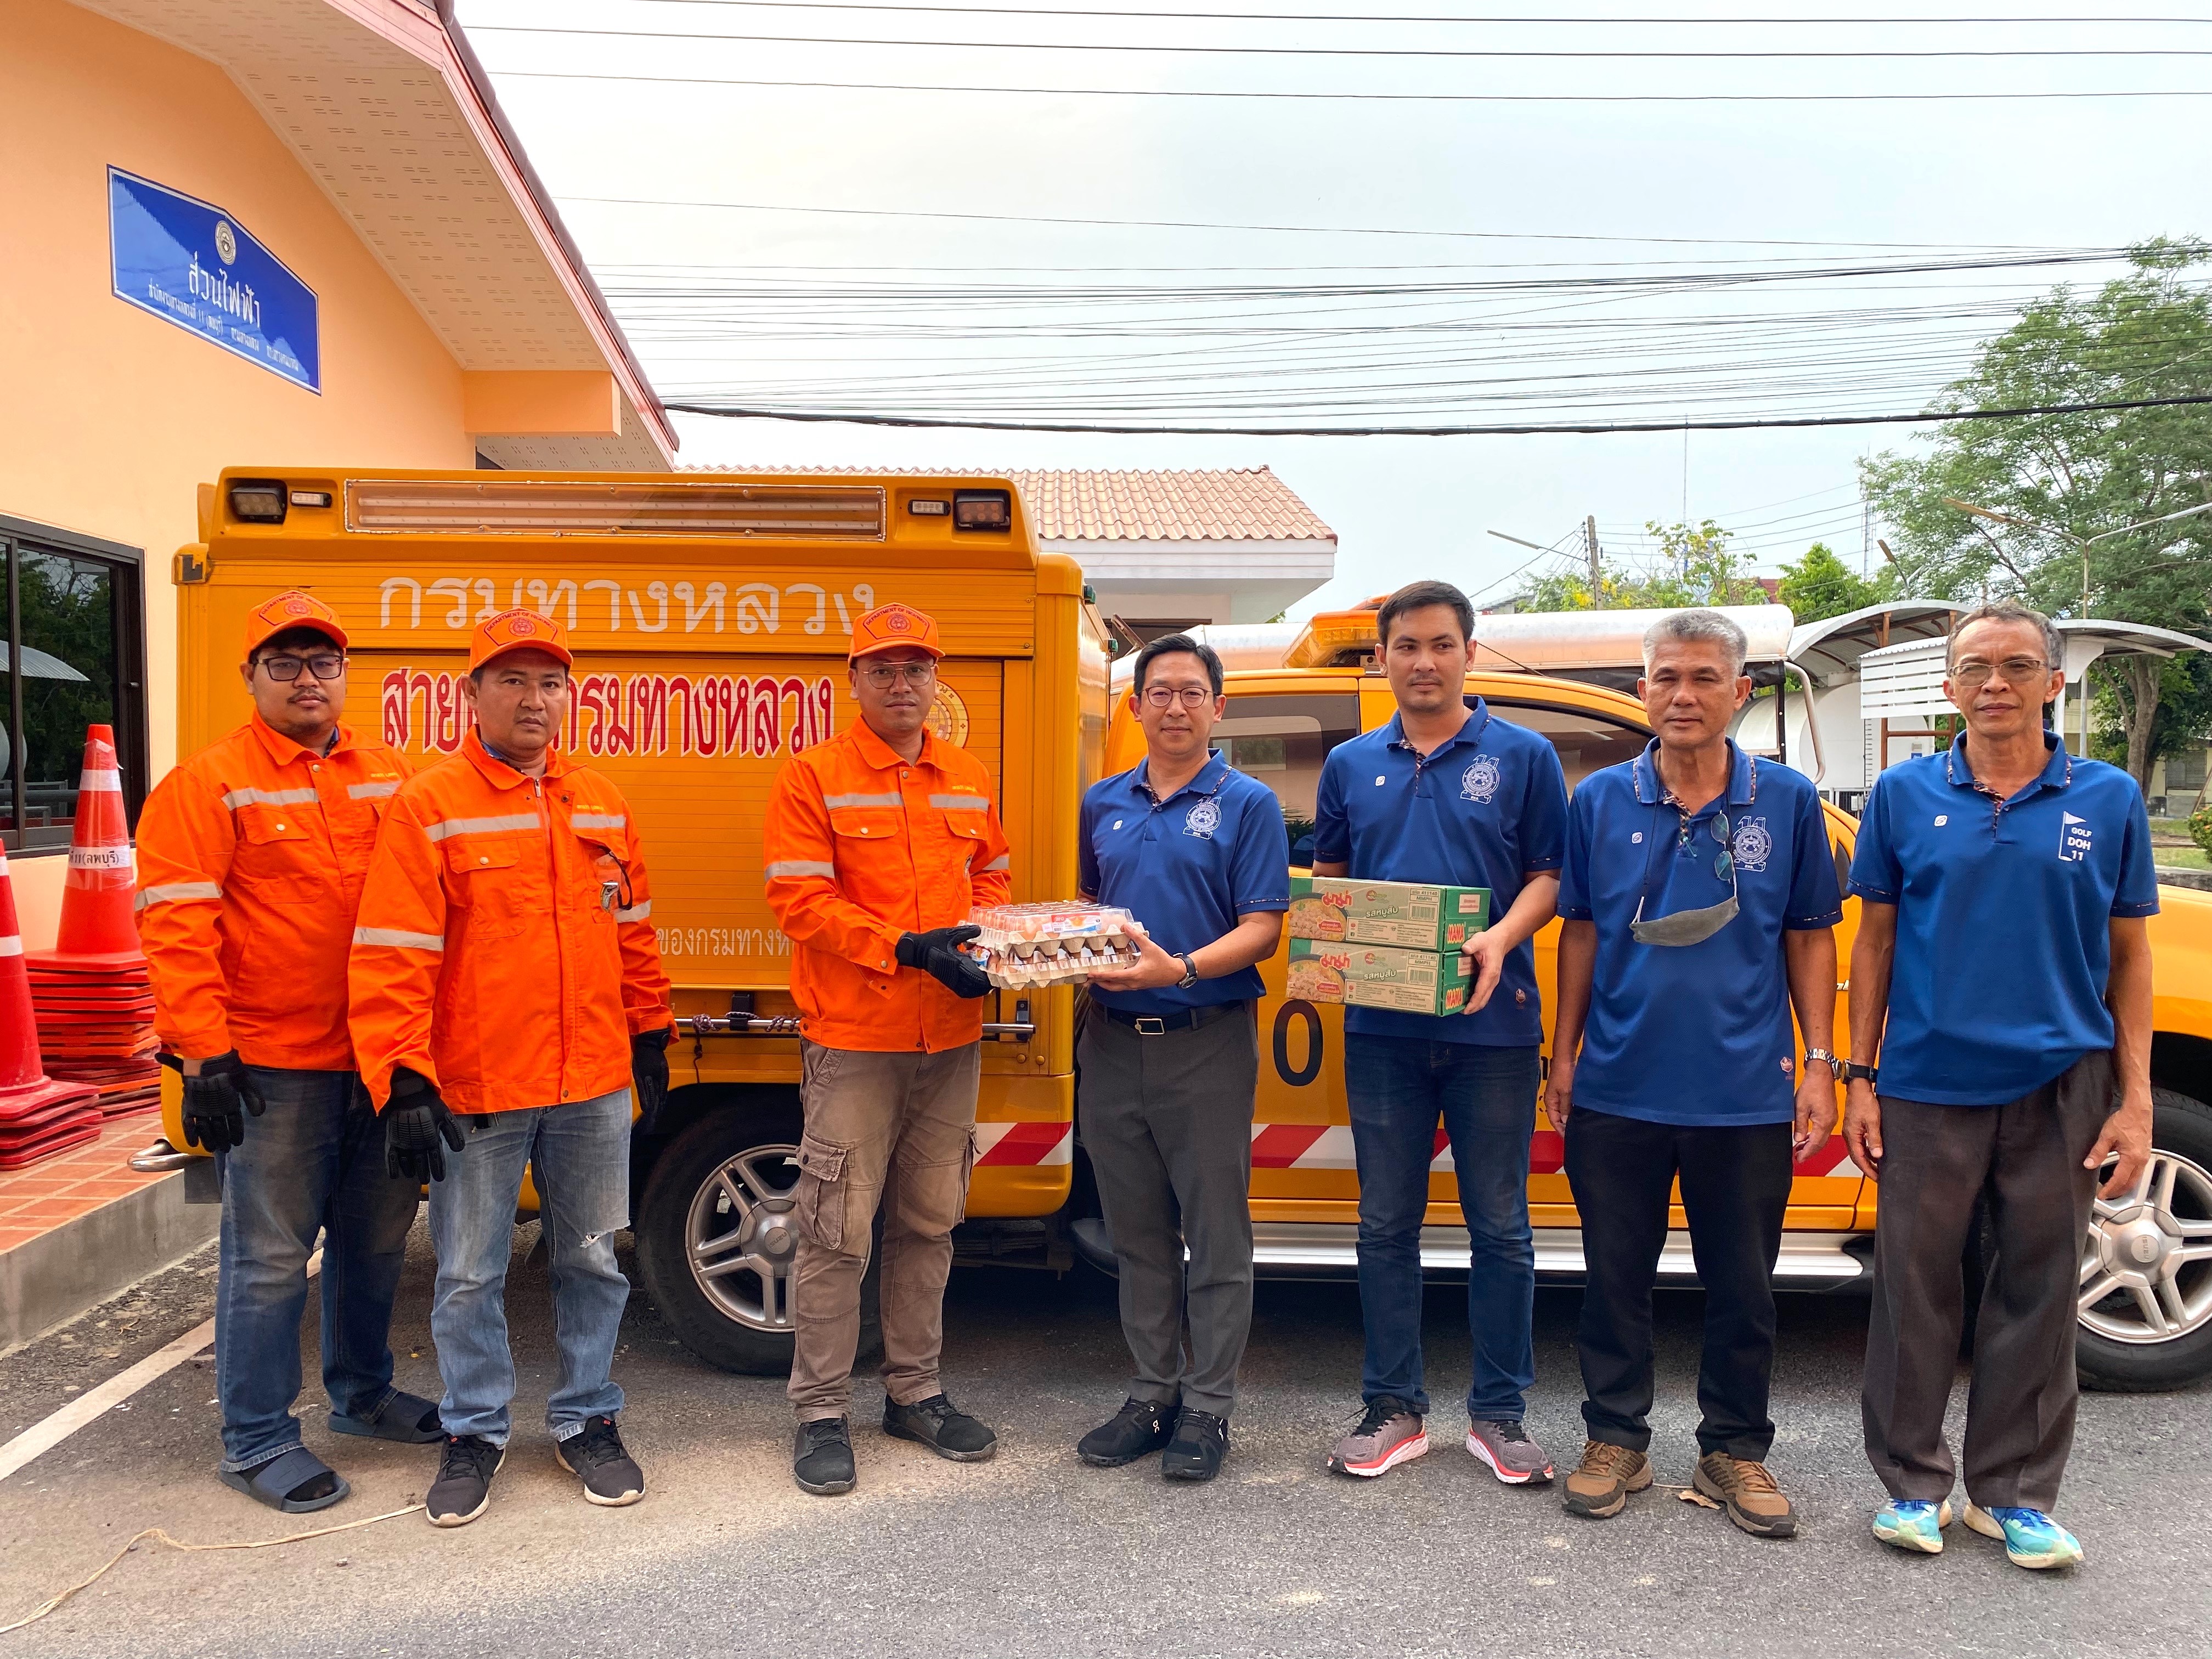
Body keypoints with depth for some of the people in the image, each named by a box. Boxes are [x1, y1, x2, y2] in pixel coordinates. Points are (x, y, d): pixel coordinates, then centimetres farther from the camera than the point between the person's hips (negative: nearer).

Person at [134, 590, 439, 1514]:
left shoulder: (388, 778, 9)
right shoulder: (207, 786, -6)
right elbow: (175, 928, -12)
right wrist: (203, 1056, -17)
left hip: (378, 1061, 6)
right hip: (272, 1067, -5)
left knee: (376, 1237, 17)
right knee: (269, 1256, 3)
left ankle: (363, 1395, 36)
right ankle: (255, 1441, 19)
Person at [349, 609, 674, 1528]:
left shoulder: (602, 806, 7)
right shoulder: (426, 807, -7)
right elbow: (393, 955, -11)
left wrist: (649, 1032, 17)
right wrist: (403, 1081, -15)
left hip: (594, 1088, 4)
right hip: (474, 1094, -4)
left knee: (595, 1261, 13)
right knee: (470, 1275, 10)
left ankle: (587, 1421, 30)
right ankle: (474, 1433, 29)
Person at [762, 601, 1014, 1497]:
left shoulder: (968, 778, 11)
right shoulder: (812, 777, -5)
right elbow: (801, 902, -12)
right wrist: (907, 949, -22)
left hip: (952, 1039, 5)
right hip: (853, 1042, -5)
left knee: (929, 1223, 15)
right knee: (838, 1230, 1)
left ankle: (916, 1392, 30)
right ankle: (821, 1413, 16)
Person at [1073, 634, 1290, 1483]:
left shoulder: (1248, 804, -3)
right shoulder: (1103, 804, 12)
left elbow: (1263, 930, -9)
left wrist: (1180, 970, -24)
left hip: (1207, 1042, -5)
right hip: (1113, 1042, 5)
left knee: (1216, 1235, 4)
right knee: (1137, 1232, 14)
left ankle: (1208, 1405, 17)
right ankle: (1152, 1392, 27)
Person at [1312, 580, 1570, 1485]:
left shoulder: (1524, 756, 3)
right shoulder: (1350, 765, 11)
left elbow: (1550, 874, 1)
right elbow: (1328, 878, 17)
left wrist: (1502, 938, -17)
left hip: (1490, 1024, -2)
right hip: (1382, 1026, 3)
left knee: (1499, 1226, 6)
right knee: (1387, 1223, 10)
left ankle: (1498, 1412, 22)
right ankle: (1394, 1408, 23)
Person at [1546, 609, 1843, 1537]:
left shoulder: (1787, 802, 1)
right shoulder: (1599, 801, 2)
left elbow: (1810, 938, 5)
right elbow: (1580, 933, 7)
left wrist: (1820, 1062, 0)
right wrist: (1563, 1057, 5)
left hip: (1747, 1095, 0)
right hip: (1618, 1091, 1)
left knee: (1743, 1286, 11)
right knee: (1615, 1277, 11)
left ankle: (1735, 1452, 29)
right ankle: (1617, 1440, 28)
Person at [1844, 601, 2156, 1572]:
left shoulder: (2109, 800, 3)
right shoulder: (1904, 796, 2)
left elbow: (2128, 958, 5)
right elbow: (1875, 941, 5)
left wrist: (2136, 1101, -1)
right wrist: (1860, 1078, 0)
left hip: (2060, 1088, 1)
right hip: (1928, 1085, 0)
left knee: (2039, 1295, 9)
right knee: (1915, 1290, 6)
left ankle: (2013, 1493, 25)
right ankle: (1913, 1485, 21)